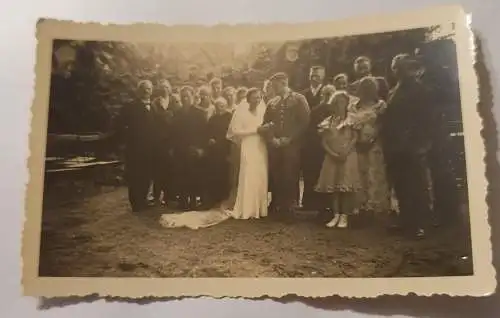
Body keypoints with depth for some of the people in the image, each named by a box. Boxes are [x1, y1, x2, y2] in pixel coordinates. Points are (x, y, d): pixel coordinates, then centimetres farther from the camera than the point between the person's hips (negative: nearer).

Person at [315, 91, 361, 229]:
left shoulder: (351, 119, 2)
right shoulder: (328, 122, 11)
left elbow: (355, 138, -5)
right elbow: (323, 141, 5)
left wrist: (345, 152, -17)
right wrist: (332, 153, -9)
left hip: (348, 156, -3)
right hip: (331, 157, 4)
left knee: (346, 185, -7)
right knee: (333, 185, 3)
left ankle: (344, 216, -5)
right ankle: (336, 215, 9)